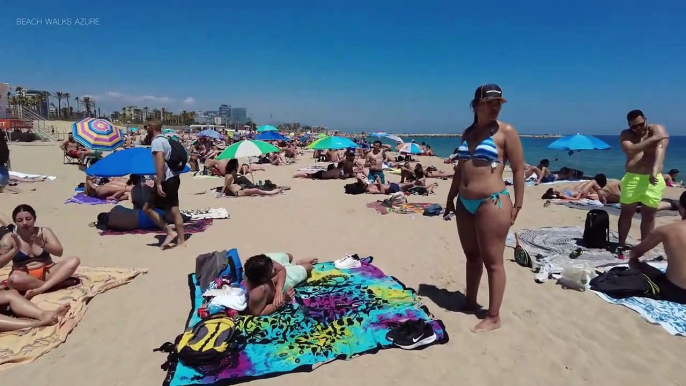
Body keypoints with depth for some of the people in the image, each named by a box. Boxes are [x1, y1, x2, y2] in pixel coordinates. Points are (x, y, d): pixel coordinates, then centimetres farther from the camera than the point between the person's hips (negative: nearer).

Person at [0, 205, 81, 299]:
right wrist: (15, 249, -23)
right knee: (14, 279, -38)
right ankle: (54, 283, -22)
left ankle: (40, 289, -34)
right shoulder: (9, 238, -2)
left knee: (74, 260, -23)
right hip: (25, 276, -2)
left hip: (47, 272, 2)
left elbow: (59, 252, -6)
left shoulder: (44, 231, 1)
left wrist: (42, 244, -23)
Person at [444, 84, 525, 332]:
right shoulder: (468, 133, 12)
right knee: (471, 255, 17)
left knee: (492, 261, 0)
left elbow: (518, 170, -6)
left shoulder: (506, 132, -6)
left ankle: (493, 317, 11)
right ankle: (470, 301, 33)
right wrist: (451, 198, 19)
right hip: (465, 203, 7)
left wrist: (517, 205, -10)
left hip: (492, 203, -6)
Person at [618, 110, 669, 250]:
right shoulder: (626, 134, 5)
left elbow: (660, 149, -20)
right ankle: (621, 245, 19)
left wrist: (654, 172, -36)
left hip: (653, 179, -1)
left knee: (649, 215, 6)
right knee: (626, 213, 8)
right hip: (632, 179, 1)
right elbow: (630, 150, -16)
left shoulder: (657, 129, -2)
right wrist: (652, 139, -17)